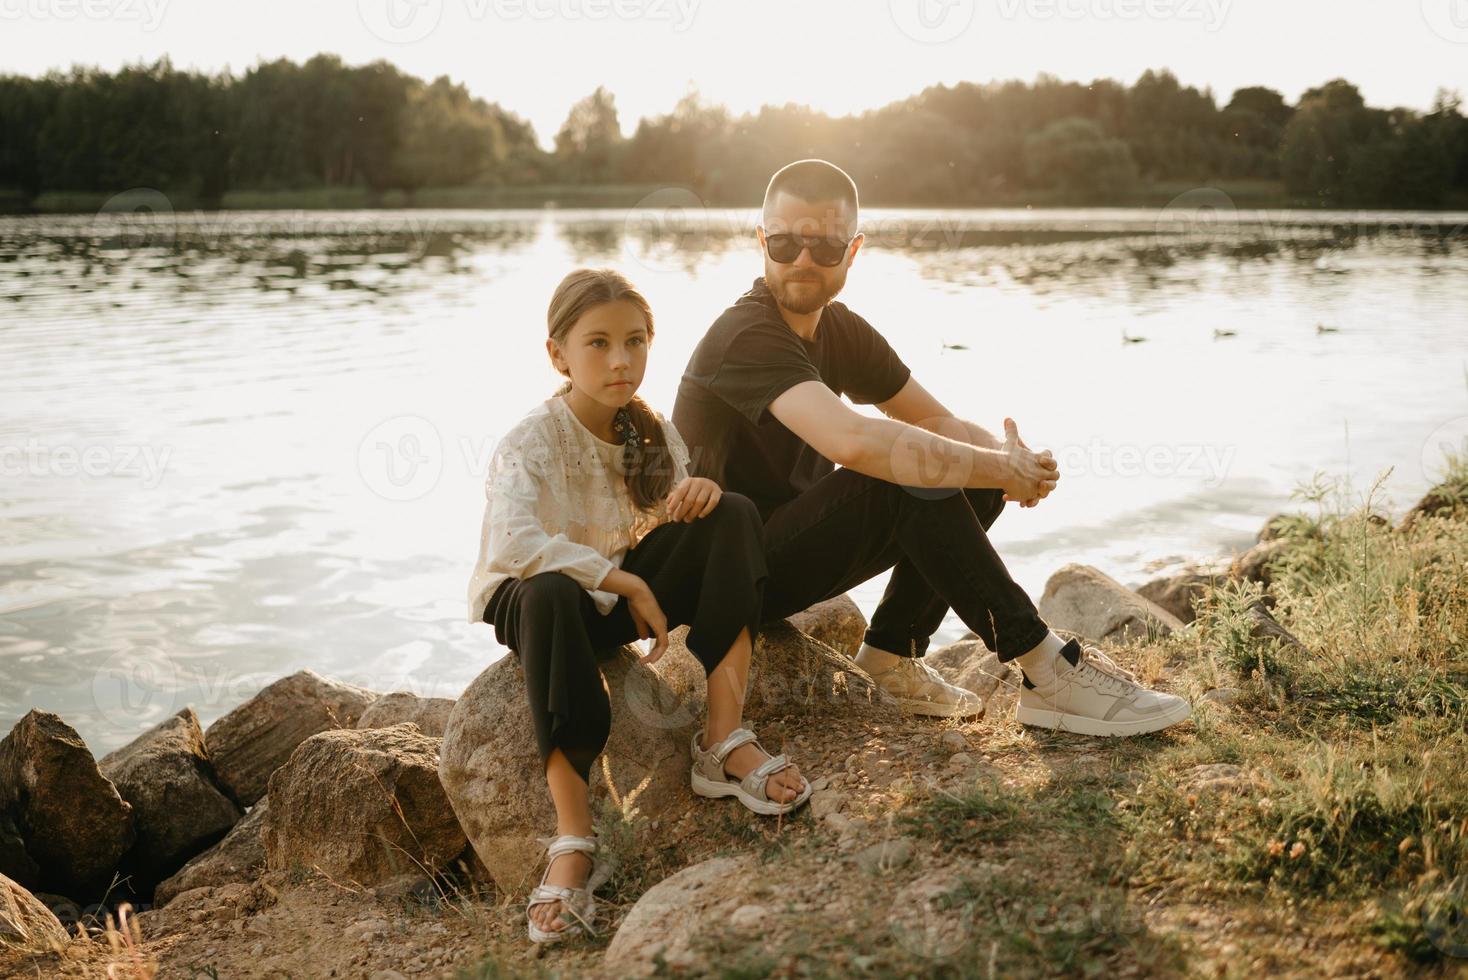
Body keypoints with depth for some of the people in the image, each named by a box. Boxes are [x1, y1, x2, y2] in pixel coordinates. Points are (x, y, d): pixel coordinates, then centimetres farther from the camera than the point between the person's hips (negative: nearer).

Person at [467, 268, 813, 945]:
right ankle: (572, 837, -40)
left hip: (627, 594, 5)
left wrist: (698, 494, -27)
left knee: (734, 514, -17)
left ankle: (723, 741, -25)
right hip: (532, 603, -5)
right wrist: (626, 583, -32)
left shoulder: (653, 433, 0)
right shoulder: (530, 443, -18)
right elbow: (510, 547, -36)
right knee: (549, 593, -42)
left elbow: (682, 532, -2)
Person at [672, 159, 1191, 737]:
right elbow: (852, 440, -39)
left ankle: (892, 653, -5)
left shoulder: (841, 330, 6)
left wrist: (1003, 456, -18)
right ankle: (1048, 672, -23)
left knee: (975, 483, -4)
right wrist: (999, 468, -30)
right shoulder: (748, 336, -23)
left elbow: (935, 419, 6)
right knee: (910, 478, -29)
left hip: (792, 545, 9)